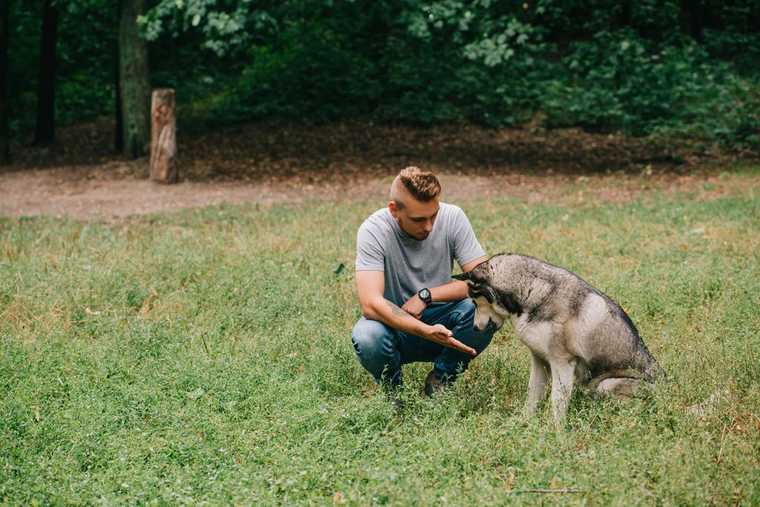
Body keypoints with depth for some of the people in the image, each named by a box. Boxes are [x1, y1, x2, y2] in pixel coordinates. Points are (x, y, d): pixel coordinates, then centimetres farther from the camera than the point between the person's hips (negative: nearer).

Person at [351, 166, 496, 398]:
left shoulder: (453, 218, -12)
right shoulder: (373, 231, -20)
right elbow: (371, 304, -31)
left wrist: (426, 295, -23)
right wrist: (426, 331, -42)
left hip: (440, 321, 2)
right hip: (395, 325, -2)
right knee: (366, 337, -36)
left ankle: (440, 380, -3)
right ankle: (393, 388, 0)